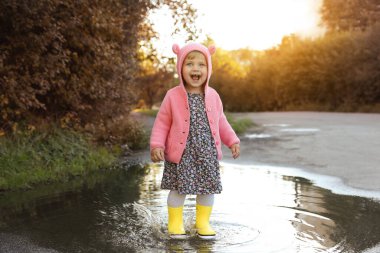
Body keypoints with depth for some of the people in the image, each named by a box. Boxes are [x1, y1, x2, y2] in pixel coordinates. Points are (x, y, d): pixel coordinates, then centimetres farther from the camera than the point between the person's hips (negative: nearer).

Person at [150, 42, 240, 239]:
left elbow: (220, 121, 15)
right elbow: (162, 123, -3)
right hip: (182, 153, -3)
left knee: (208, 188, 9)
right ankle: (175, 223, 22)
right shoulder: (173, 96, -6)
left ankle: (203, 222, 28)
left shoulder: (212, 96, 4)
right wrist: (156, 145, -13)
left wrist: (232, 141, 10)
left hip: (208, 153, 3)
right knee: (179, 188, 2)